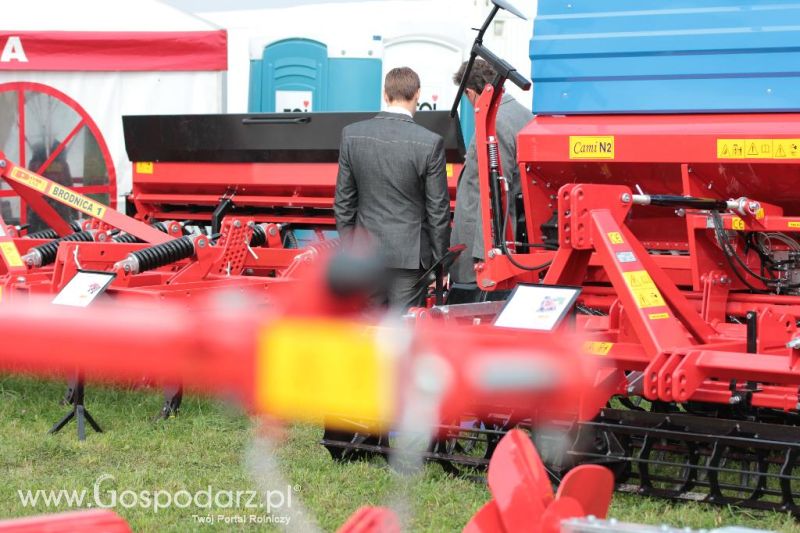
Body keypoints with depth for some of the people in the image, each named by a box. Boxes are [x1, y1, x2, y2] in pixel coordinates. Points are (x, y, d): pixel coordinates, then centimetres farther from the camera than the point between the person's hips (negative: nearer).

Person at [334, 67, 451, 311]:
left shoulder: (352, 135, -2)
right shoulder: (430, 143, -12)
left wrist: (347, 247, 14)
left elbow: (343, 201, 4)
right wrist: (441, 261, 3)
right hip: (410, 252, -3)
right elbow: (438, 209, -7)